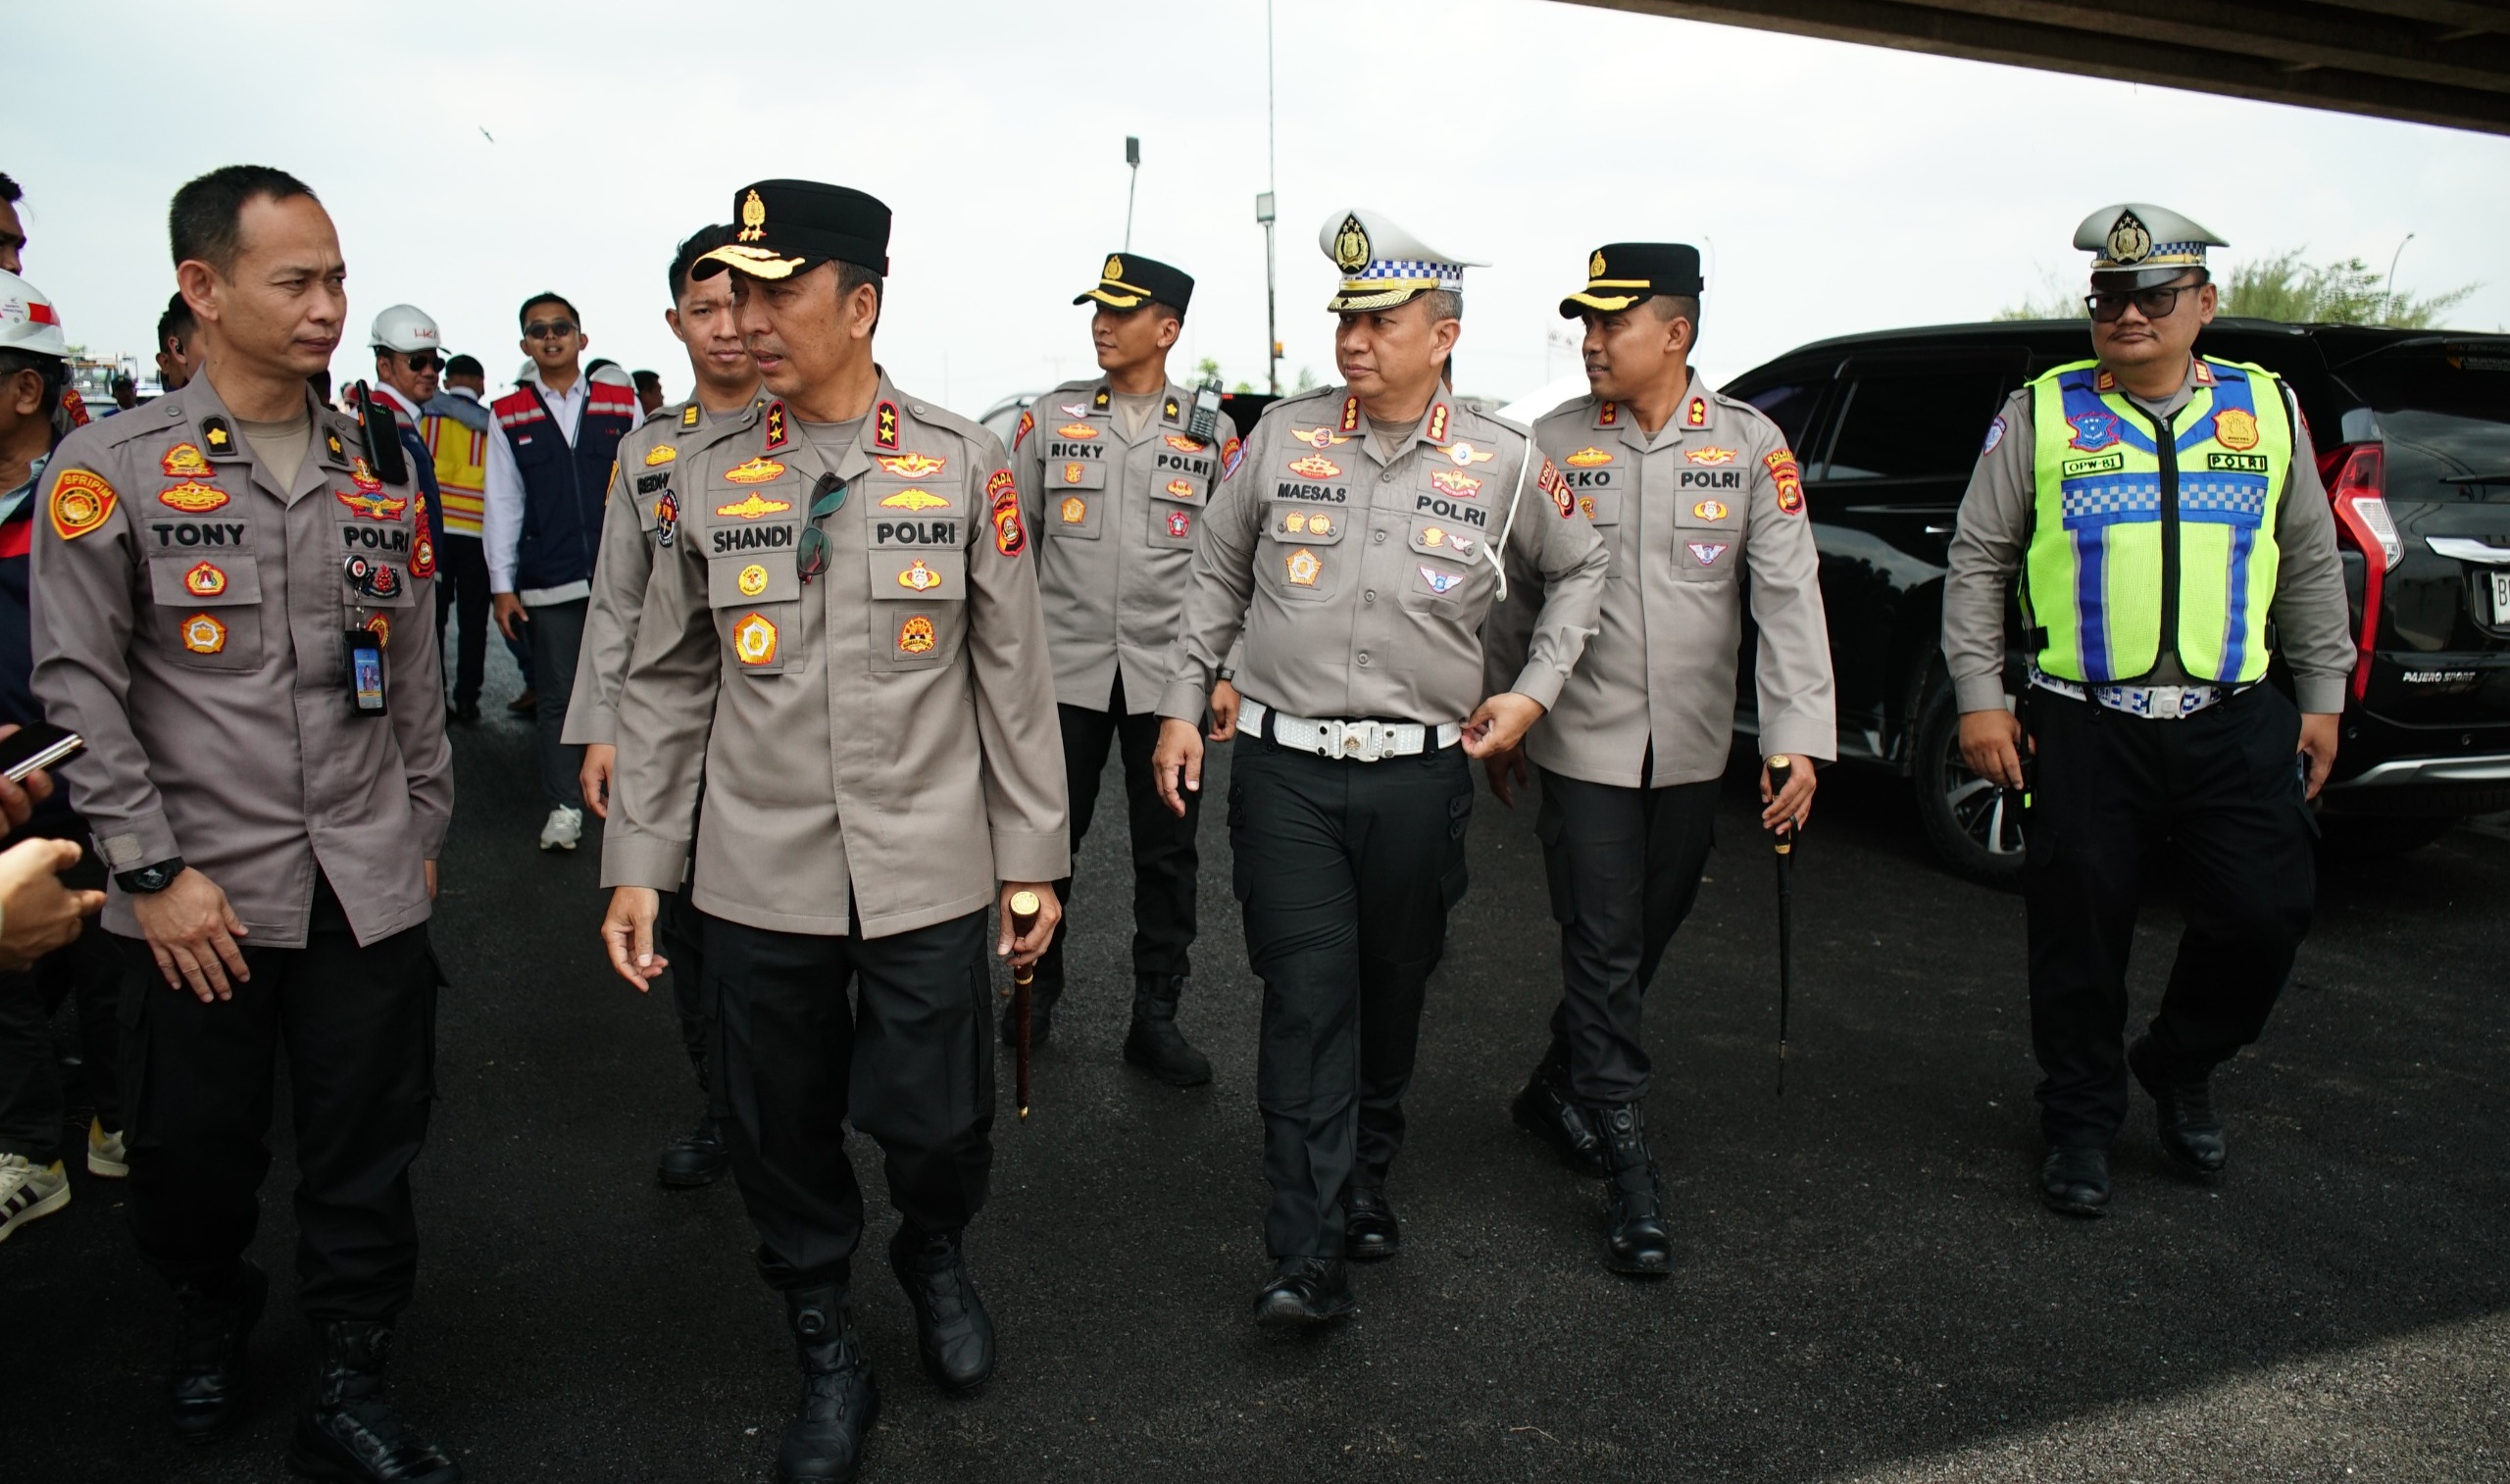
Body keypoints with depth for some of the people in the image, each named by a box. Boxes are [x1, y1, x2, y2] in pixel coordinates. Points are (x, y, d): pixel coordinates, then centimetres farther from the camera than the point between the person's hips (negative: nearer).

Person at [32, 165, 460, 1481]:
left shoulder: (375, 474, 8)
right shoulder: (108, 468, -3)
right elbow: (79, 688, -6)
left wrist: (424, 831, 11)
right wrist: (155, 873, -10)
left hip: (370, 891, 2)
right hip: (200, 897, -2)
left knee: (366, 1159, 7)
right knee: (193, 1152, 13)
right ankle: (212, 1314, 43)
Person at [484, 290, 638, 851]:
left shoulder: (622, 405, 8)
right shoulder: (508, 417, 8)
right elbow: (503, 505, 7)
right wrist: (501, 586, 2)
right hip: (548, 584, 0)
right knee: (558, 695, 5)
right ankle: (564, 806, 14)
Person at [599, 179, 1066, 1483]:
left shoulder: (964, 465, -2)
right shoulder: (703, 475, 2)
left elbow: (1013, 674, 1)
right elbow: (666, 685, 7)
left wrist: (1033, 859, 1)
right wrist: (635, 866, 4)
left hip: (930, 874, -1)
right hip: (759, 879, 2)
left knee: (938, 1121, 5)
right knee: (781, 1133, 11)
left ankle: (935, 1255, 41)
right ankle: (827, 1359, 35)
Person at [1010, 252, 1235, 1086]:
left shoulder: (1213, 434, 4)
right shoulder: (1051, 417, 5)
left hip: (1168, 675, 0)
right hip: (1065, 669, 1)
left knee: (1167, 852, 5)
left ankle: (1156, 1018, 19)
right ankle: (1035, 990, 28)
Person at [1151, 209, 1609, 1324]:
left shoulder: (1503, 465, 2)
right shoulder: (1283, 437, 4)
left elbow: (1579, 569, 17)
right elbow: (1217, 574, 12)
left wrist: (1534, 689, 6)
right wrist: (1182, 703, 7)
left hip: (1422, 774, 1)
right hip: (1286, 769, -1)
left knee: (1393, 991, 13)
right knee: (1308, 999, -6)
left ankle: (1365, 1179, 36)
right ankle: (1310, 1254, -1)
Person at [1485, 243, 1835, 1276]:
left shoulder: (1751, 444, -2)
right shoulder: (1554, 444, -2)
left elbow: (1789, 596, -6)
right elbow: (1515, 596, 4)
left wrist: (1799, 740, -14)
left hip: (1693, 751, 2)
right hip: (1584, 746, -2)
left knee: (1645, 941, 14)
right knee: (1604, 952, -2)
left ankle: (1558, 1092, 37)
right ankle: (1629, 1175, 8)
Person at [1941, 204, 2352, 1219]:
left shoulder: (2268, 408, 11)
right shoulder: (2041, 414, 3)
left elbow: (2310, 564, 17)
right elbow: (1977, 562, 3)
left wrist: (2323, 696, 13)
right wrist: (1979, 698, -4)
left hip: (2232, 722, 3)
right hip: (2081, 727, -2)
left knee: (2265, 915, 0)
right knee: (2081, 935, 4)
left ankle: (2179, 1068, 29)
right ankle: (2081, 1123, 23)